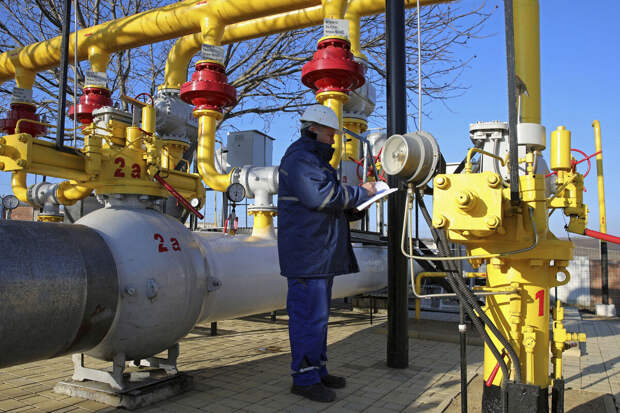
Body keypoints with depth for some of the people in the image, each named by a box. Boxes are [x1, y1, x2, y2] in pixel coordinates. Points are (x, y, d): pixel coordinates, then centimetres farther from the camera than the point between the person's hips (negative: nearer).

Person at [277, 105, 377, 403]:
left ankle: (318, 370, 23)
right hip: (306, 252, -10)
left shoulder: (318, 159, 24)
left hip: (323, 252, 10)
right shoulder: (298, 157, -8)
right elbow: (319, 195, -22)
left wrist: (352, 208, 9)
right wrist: (360, 193, -13)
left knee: (318, 314, 14)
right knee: (309, 314, -7)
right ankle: (304, 378, 2)